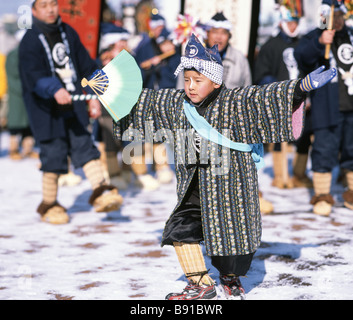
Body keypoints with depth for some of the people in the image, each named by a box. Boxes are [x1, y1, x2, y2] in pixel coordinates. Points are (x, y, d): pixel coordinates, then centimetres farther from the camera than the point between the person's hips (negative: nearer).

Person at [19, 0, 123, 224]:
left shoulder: (68, 33, 9)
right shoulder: (30, 41, -10)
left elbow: (86, 65, 18)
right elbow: (33, 75, -23)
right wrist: (55, 90, -39)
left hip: (74, 107, 5)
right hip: (48, 112, -5)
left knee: (85, 147, 0)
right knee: (53, 157, 0)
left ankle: (101, 191, 3)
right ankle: (49, 205, 15)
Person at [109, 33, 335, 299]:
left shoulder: (234, 103, -15)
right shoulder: (176, 104, 1)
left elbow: (265, 97, -25)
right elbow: (145, 100, 15)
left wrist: (303, 86, -38)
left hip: (229, 184, -5)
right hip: (195, 187, 5)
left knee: (229, 231, 5)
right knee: (180, 228, -3)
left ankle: (231, 278, 35)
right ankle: (201, 285, 11)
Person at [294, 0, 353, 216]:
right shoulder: (315, 37, -3)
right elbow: (302, 56, -23)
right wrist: (319, 42, -39)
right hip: (328, 107, -4)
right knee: (325, 149, -6)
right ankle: (322, 195, 4)